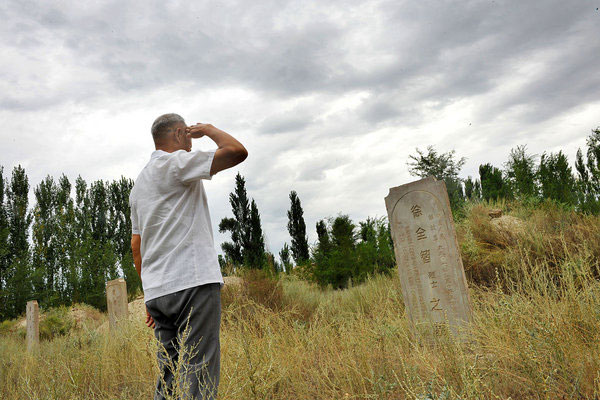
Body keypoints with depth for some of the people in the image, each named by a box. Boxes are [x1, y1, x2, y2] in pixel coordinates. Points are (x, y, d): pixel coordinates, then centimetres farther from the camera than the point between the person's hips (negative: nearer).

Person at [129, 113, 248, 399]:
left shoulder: (139, 183, 23)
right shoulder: (177, 162, -3)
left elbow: (136, 245, 23)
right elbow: (237, 151, -13)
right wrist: (208, 129, 7)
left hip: (157, 291, 9)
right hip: (194, 282, -9)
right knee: (199, 376, -8)